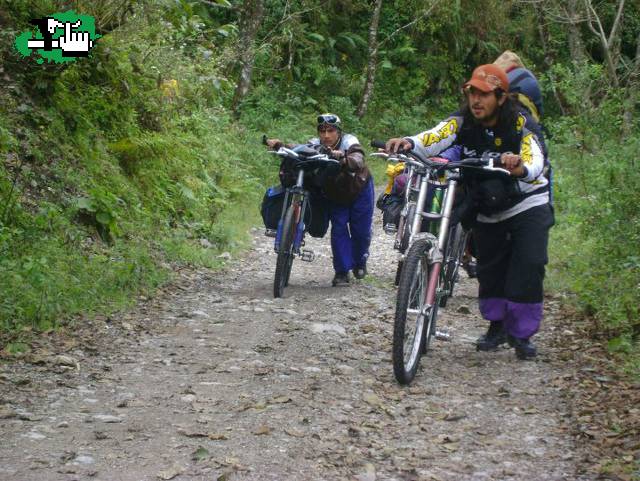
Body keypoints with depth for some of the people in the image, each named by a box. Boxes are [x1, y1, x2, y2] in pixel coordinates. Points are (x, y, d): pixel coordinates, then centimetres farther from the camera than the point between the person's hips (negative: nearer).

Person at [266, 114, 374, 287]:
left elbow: (359, 163, -50)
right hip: (335, 195, 2)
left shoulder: (349, 143, -31)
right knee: (338, 229, -9)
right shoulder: (315, 146, -21)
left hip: (359, 190, -2)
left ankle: (360, 263, 30)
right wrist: (279, 145, -55)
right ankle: (342, 272, 0)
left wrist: (342, 158, -70)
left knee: (361, 231, 3)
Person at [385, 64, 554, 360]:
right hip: (487, 211, 3)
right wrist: (409, 143, -55)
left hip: (528, 204, -3)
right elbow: (432, 139, -32)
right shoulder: (462, 122, -14)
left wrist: (521, 168, -63)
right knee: (489, 268, 8)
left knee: (529, 266, -13)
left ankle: (522, 333, 1)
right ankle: (497, 325, 29)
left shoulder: (520, 124, -22)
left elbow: (535, 162, -38)